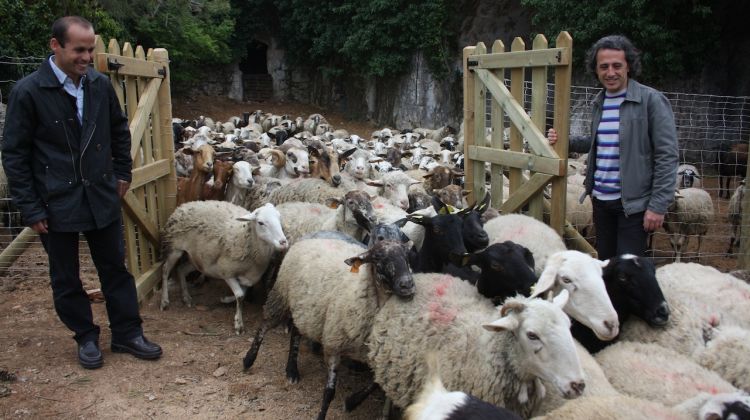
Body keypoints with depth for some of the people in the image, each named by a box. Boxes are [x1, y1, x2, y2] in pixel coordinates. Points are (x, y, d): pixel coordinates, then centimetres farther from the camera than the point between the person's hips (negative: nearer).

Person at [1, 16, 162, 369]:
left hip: (102, 196, 3)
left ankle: (127, 334, 24)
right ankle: (86, 337, 28)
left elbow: (119, 130, 15)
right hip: (56, 203, -3)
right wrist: (30, 209, -10)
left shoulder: (100, 84, -1)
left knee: (115, 268, 11)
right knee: (66, 279, 10)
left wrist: (122, 173, 13)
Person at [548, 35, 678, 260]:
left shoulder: (652, 100, -9)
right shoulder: (599, 102, 11)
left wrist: (658, 206, -16)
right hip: (601, 200, 6)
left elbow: (667, 156, -12)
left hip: (633, 203, -6)